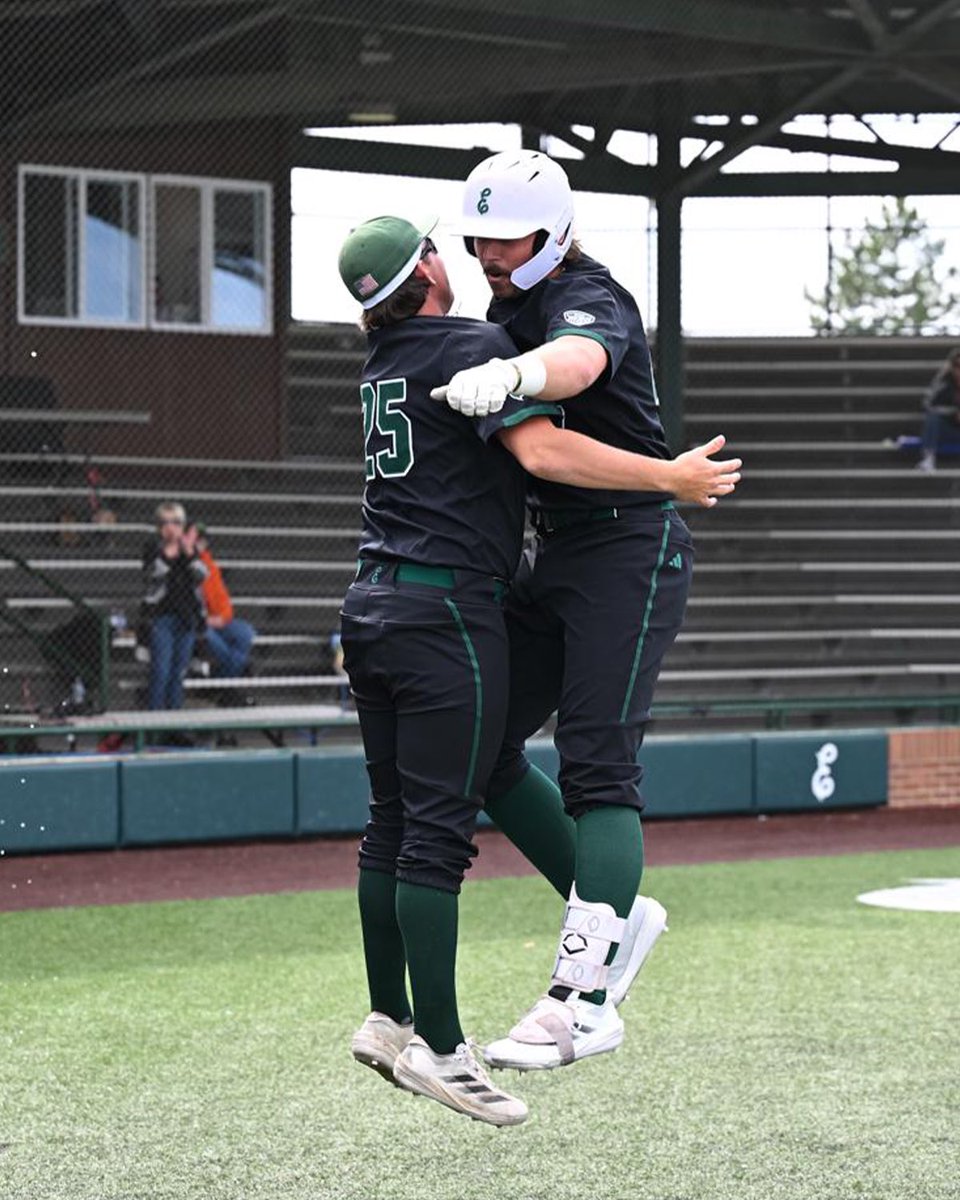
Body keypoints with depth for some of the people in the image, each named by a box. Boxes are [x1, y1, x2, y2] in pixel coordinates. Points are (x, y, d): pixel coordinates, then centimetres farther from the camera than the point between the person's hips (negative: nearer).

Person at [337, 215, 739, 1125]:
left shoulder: (381, 359, 14)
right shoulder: (471, 346, -10)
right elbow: (540, 449, -22)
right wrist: (674, 478, -18)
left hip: (373, 605, 8)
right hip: (446, 610, -8)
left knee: (392, 820, 13)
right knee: (438, 828, -8)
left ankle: (387, 1018, 18)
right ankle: (438, 1046, -9)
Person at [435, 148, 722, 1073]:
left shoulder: (588, 298, -15)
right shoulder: (506, 306, 14)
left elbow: (578, 360, -41)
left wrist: (507, 375, -62)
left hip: (631, 552, -9)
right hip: (554, 557, 10)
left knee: (596, 764, -16)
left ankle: (583, 998, -20)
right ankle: (616, 911, 17)